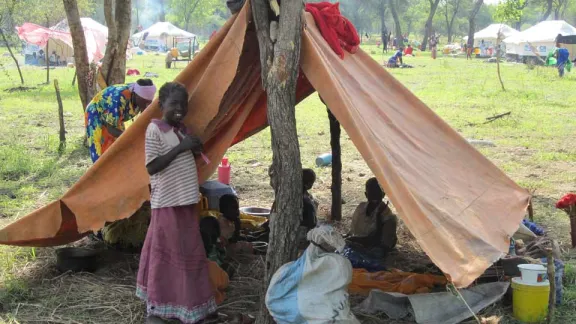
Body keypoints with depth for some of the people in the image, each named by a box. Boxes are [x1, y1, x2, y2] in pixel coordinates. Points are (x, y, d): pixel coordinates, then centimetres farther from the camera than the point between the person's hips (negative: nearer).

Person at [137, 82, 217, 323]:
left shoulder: (182, 129, 11)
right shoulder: (155, 129, -12)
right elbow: (152, 167, -18)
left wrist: (194, 150, -1)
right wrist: (180, 148, -22)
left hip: (187, 201, 8)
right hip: (167, 203, -8)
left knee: (189, 253, 13)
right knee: (166, 255, -1)